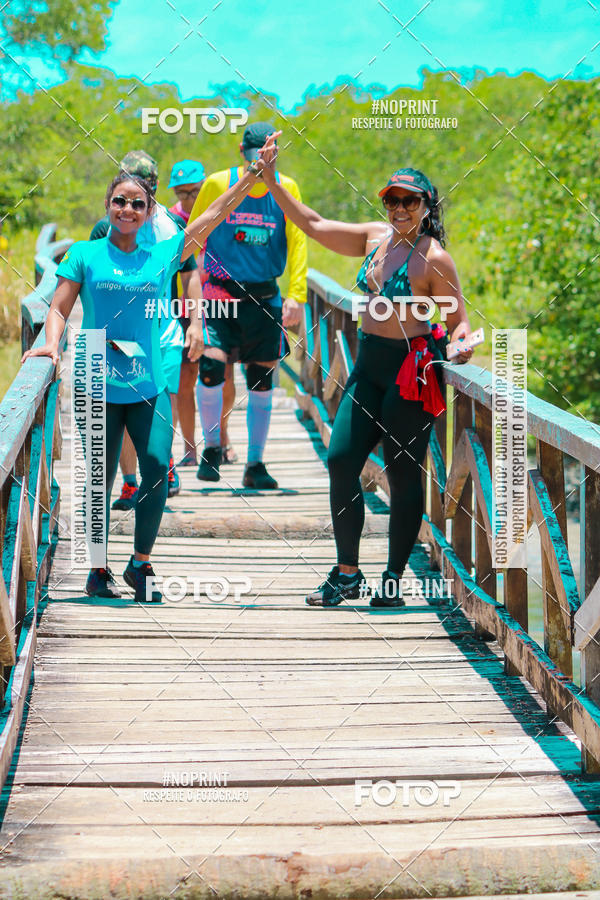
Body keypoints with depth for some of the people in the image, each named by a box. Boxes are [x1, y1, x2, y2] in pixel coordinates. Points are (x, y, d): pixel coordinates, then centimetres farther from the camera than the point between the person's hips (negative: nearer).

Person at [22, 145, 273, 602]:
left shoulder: (162, 255, 8)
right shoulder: (85, 254, 3)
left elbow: (215, 214, 9)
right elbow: (59, 309, 3)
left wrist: (254, 173, 7)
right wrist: (52, 343, -16)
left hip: (149, 386, 2)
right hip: (99, 387, -2)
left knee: (158, 466, -12)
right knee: (100, 480, 1)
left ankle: (141, 564, 5)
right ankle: (98, 569, 18)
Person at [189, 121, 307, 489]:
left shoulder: (287, 190, 1)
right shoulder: (218, 185, -3)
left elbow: (297, 244, 1)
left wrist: (297, 296, -9)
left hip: (265, 297, 2)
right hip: (220, 293, -2)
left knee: (262, 380, 5)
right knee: (211, 365, -19)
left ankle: (255, 464, 18)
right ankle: (212, 447, 2)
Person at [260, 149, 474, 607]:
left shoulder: (434, 258, -10)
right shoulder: (375, 238, 9)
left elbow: (459, 319, -7)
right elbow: (314, 225, 15)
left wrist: (462, 341, -29)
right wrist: (271, 181, 11)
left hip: (412, 370, -7)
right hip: (369, 364, 7)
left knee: (404, 474, -1)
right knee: (341, 460, 0)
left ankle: (393, 580, 9)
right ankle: (347, 574, 10)